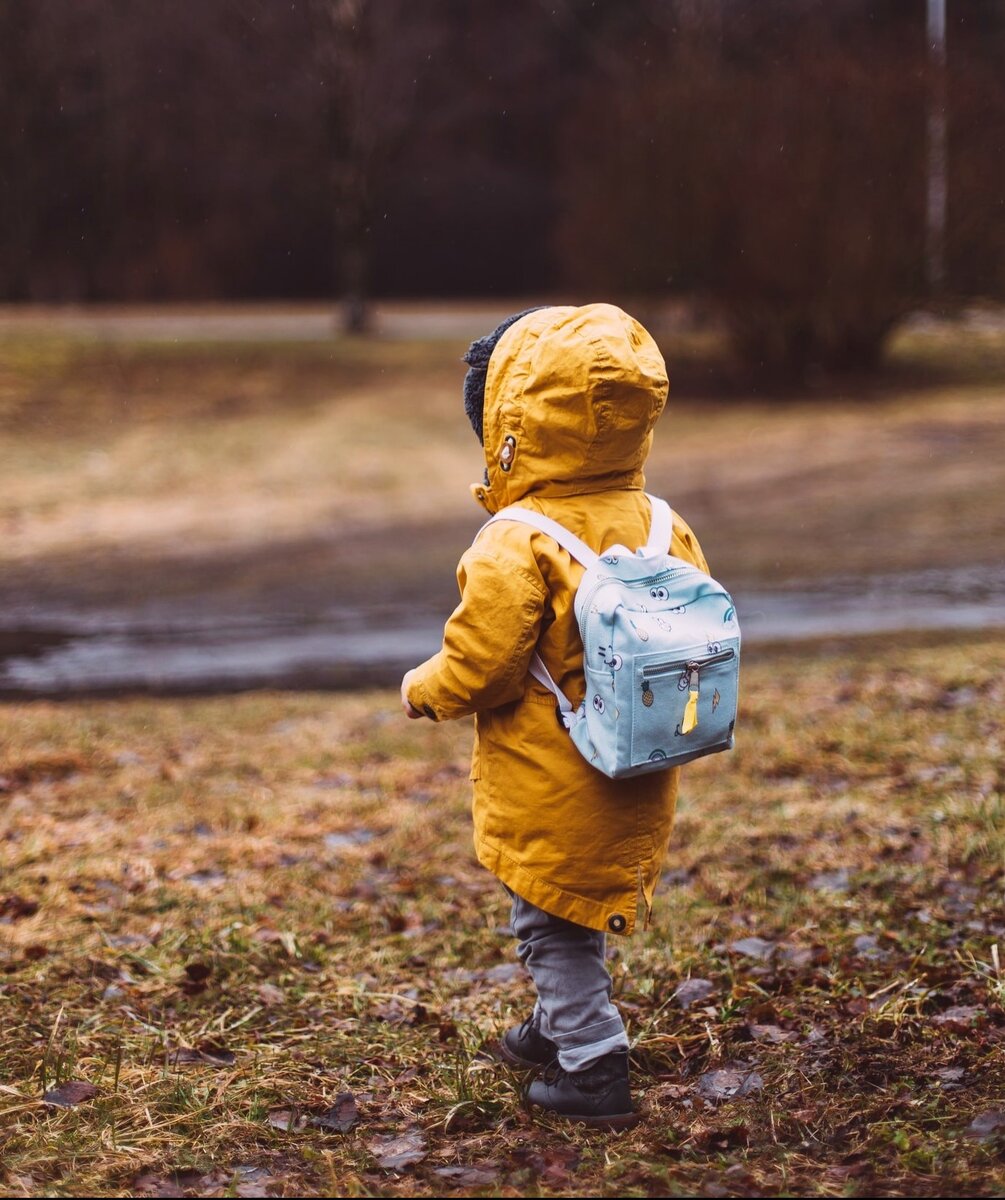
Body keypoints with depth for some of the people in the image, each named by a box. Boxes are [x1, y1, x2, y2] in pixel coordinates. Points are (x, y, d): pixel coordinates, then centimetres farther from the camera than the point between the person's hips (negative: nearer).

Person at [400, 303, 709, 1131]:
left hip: (550, 794, -7)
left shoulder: (517, 547, -22)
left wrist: (423, 690, 1)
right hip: (636, 786, 7)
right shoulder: (665, 529, -2)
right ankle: (561, 1027, 42)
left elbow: (478, 667, -20)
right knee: (582, 914, 25)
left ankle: (595, 1070, 10)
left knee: (553, 924, 7)